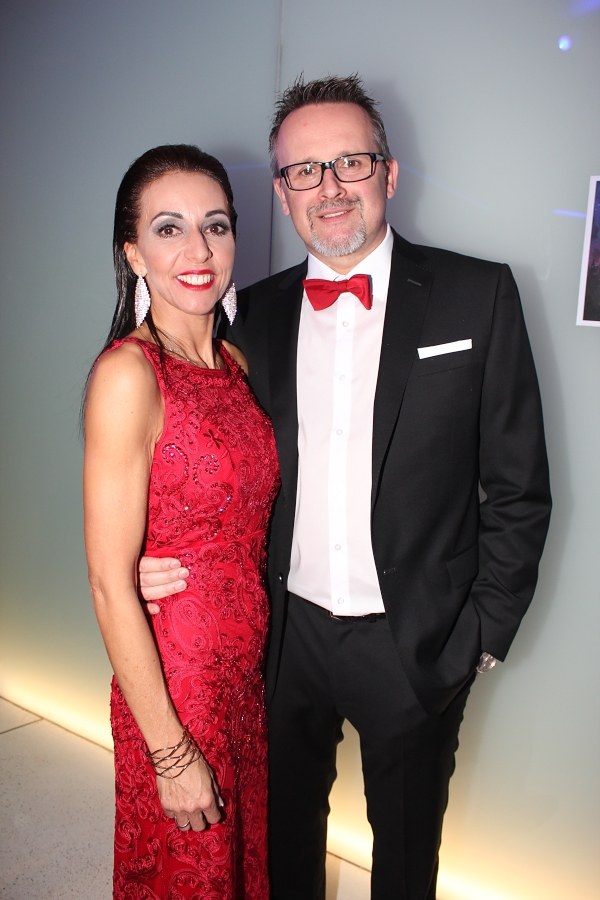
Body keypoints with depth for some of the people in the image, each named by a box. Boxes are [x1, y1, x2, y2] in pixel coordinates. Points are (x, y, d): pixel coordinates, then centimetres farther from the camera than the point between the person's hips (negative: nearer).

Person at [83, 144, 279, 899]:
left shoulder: (235, 364, 2)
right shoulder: (127, 374, -21)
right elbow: (111, 585, -21)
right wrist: (171, 752, -17)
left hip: (249, 673, 7)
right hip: (173, 685, -6)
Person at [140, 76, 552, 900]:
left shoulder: (477, 297, -9)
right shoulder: (256, 313, 0)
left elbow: (518, 489, -7)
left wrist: (483, 634, -7)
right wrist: (162, 556, -9)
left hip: (417, 645, -2)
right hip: (286, 636, 3)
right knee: (285, 820, 26)